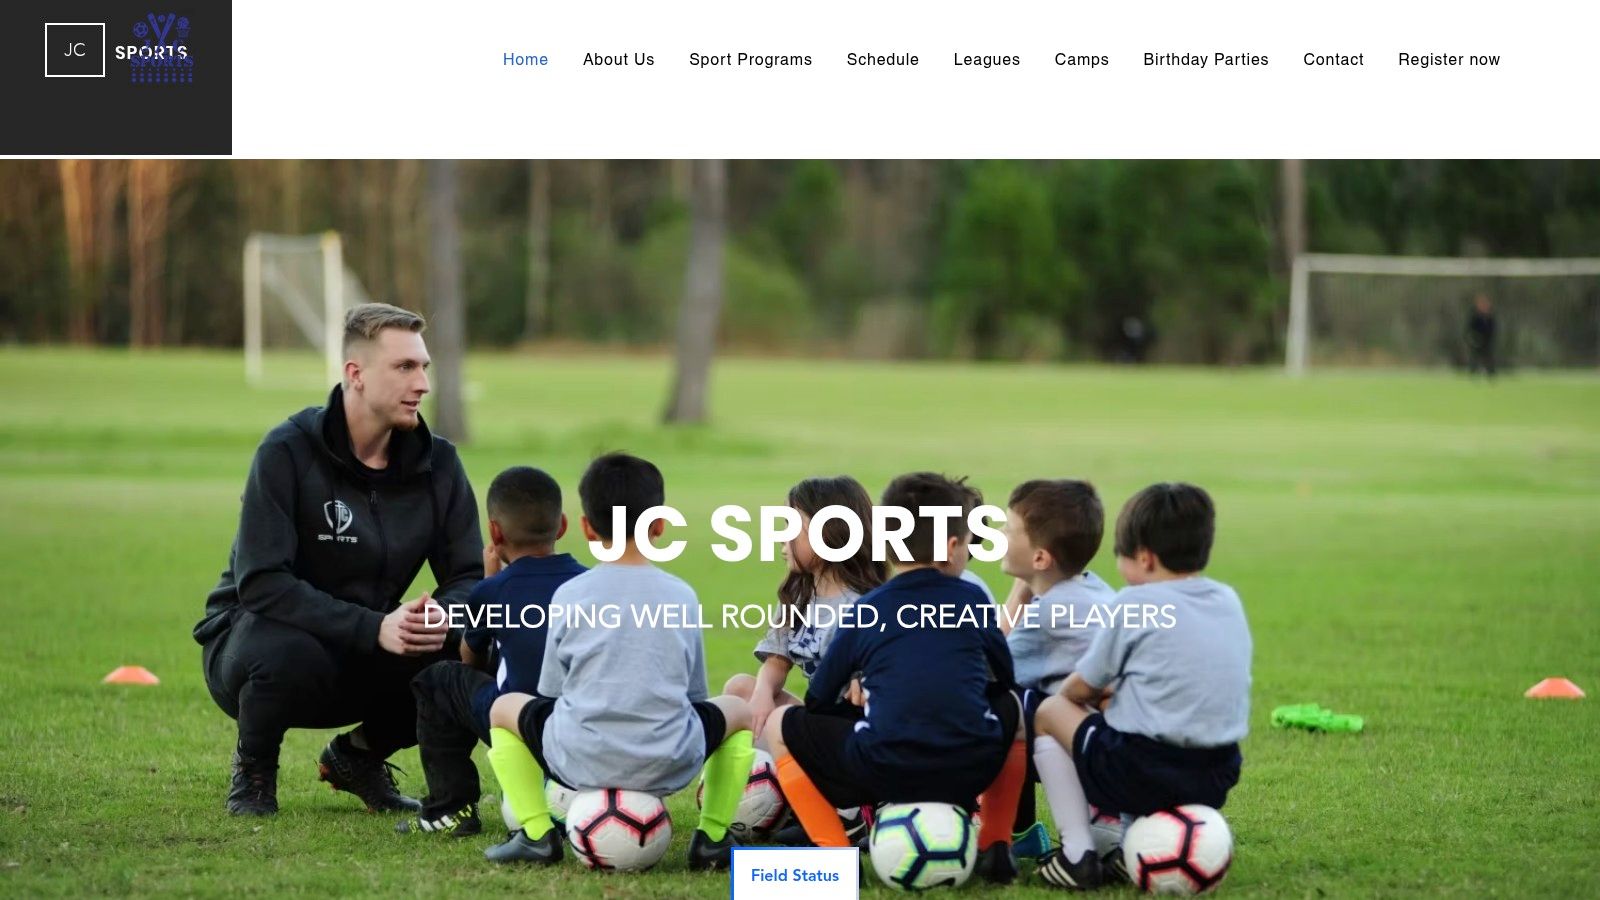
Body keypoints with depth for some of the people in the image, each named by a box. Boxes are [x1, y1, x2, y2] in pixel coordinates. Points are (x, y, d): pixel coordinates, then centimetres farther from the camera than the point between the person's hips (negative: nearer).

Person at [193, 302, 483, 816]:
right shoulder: (288, 452, -19)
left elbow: (469, 576, -2)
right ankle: (253, 769, -5)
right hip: (253, 635, -5)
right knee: (290, 656, -39)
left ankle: (360, 755, 8)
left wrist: (442, 617, -28)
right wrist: (374, 629, -36)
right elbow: (261, 582, -26)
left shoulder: (436, 462, -3)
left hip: (362, 663, 5)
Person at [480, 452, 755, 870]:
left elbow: (550, 691, 10)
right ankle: (713, 837, 16)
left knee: (503, 709, 27)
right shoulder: (682, 596, 5)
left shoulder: (570, 595, 2)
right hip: (671, 767, 1)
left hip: (581, 763, -1)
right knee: (738, 710, 30)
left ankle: (537, 834, 12)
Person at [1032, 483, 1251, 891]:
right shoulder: (1228, 601, 11)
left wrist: (1095, 690, 24)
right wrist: (1113, 687, 24)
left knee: (1050, 712, 17)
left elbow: (1079, 690, 2)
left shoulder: (1135, 604, -7)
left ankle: (1078, 854, 6)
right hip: (1217, 779, 7)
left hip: (1141, 774, -7)